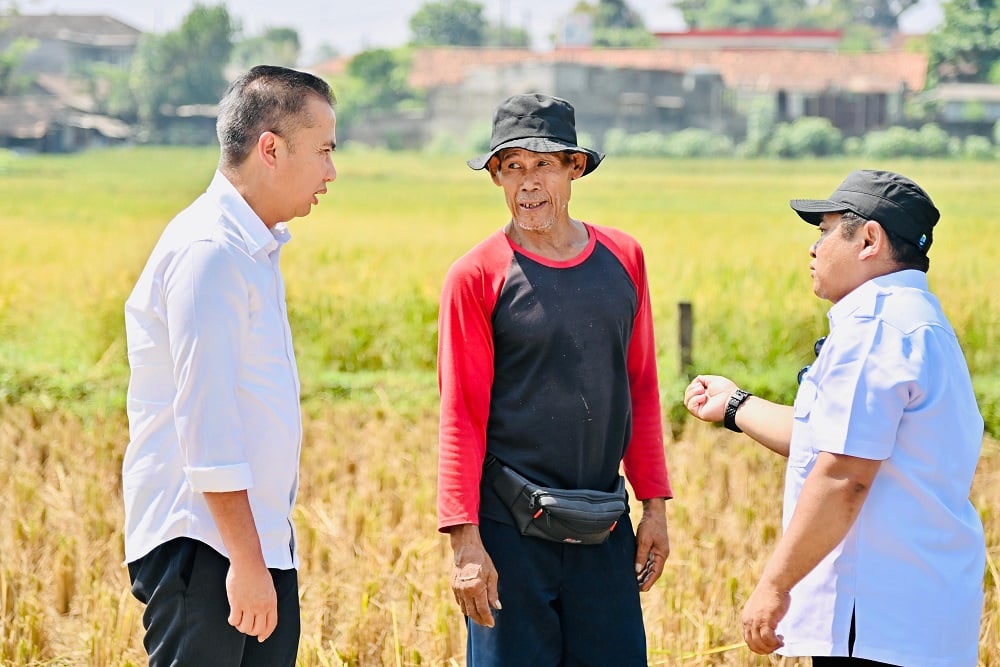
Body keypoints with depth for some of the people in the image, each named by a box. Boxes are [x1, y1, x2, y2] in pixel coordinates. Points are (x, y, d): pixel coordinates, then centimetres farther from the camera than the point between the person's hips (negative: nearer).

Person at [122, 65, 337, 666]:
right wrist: (246, 562, -22)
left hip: (262, 538, 9)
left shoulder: (254, 248, 16)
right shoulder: (209, 252, -15)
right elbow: (205, 423, -21)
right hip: (203, 546, -9)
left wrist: (262, 554, 20)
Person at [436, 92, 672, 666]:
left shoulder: (623, 258, 6)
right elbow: (461, 417, -7)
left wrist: (655, 504, 9)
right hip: (509, 529, -4)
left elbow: (641, 389, 12)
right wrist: (466, 542, -12)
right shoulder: (477, 276, -6)